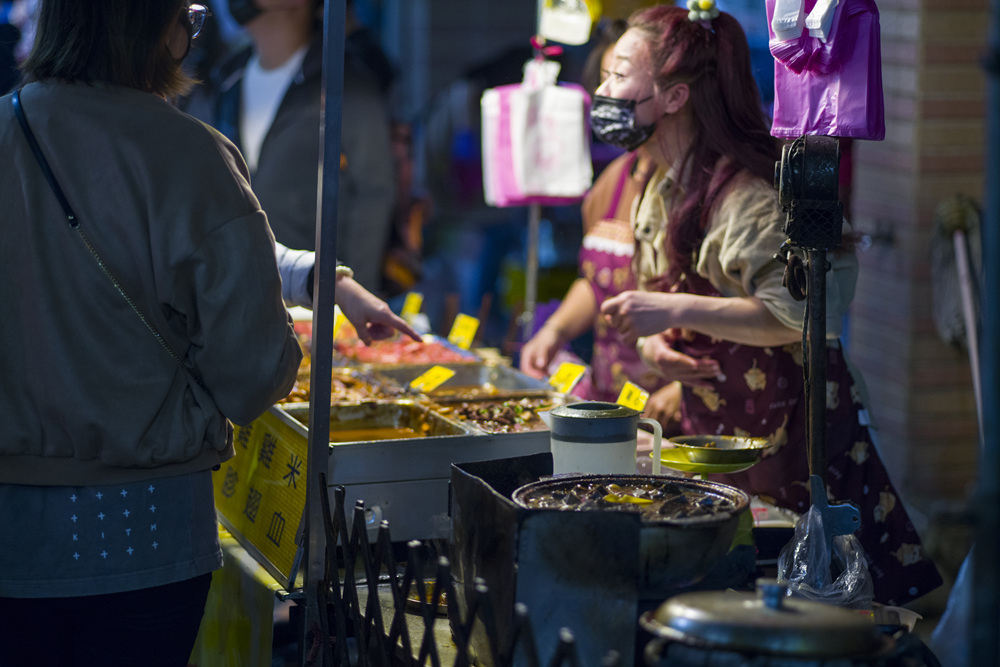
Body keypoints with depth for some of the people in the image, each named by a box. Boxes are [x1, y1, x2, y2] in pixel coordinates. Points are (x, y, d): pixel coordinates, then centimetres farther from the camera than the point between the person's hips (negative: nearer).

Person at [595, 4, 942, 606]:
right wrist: (655, 340, -2)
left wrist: (677, 313, -30)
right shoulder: (663, 189, 8)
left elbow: (795, 316, -28)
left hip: (781, 434, -9)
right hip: (715, 428, 9)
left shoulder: (745, 195, -22)